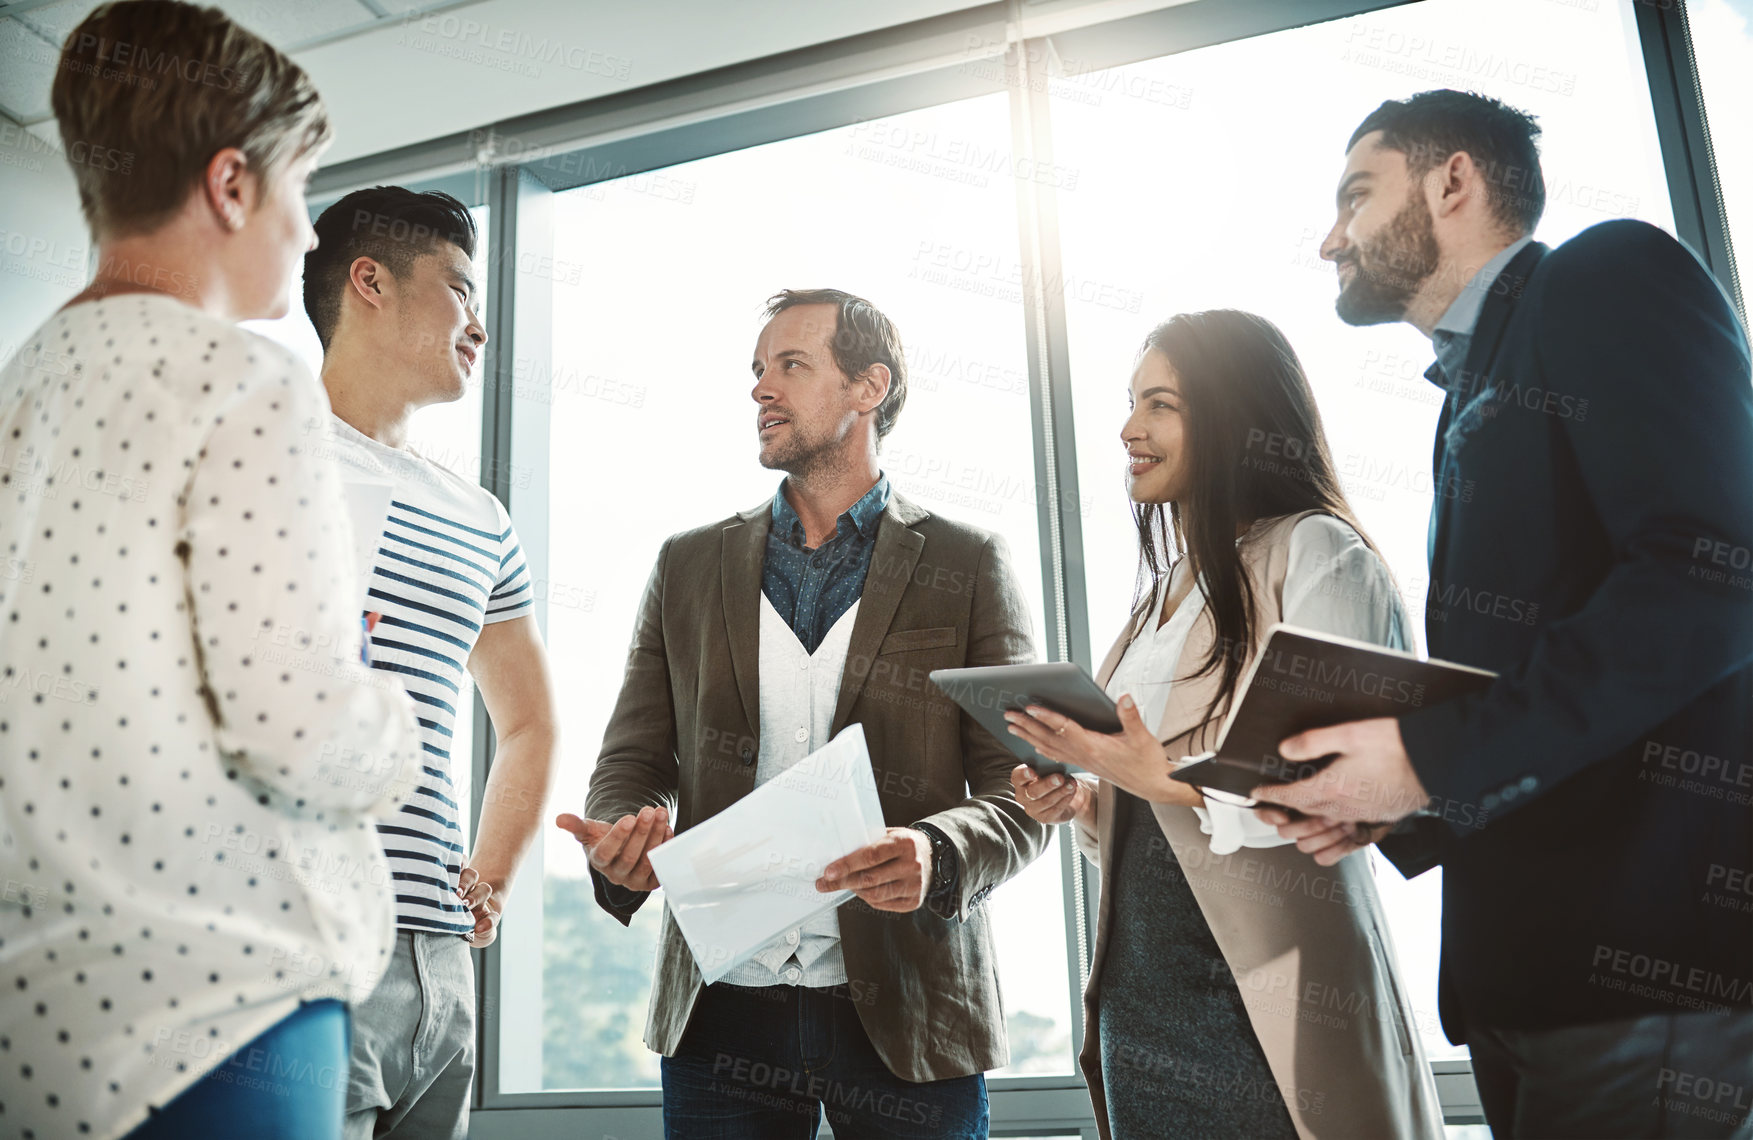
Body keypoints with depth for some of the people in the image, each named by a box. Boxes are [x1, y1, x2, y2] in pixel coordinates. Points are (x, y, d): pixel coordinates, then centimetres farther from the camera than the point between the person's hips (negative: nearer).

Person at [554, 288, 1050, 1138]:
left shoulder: (969, 566, 3)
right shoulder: (688, 565, 11)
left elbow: (1020, 790, -1)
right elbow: (632, 762, 10)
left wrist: (937, 854, -22)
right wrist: (624, 843, -13)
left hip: (908, 1011, -2)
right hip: (721, 1011, 2)